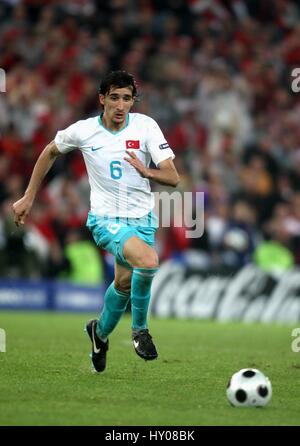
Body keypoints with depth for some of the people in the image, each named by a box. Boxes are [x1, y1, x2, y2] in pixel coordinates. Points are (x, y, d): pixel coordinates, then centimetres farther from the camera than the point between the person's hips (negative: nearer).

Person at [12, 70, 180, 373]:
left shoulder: (145, 126, -8)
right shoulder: (83, 131, -8)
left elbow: (173, 178, -10)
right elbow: (50, 152, 13)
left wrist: (146, 171, -31)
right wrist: (28, 198, 15)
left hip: (142, 218, 3)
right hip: (106, 219, -3)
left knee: (124, 283, 12)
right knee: (148, 260, -29)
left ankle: (100, 332, 45)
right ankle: (140, 330, -5)